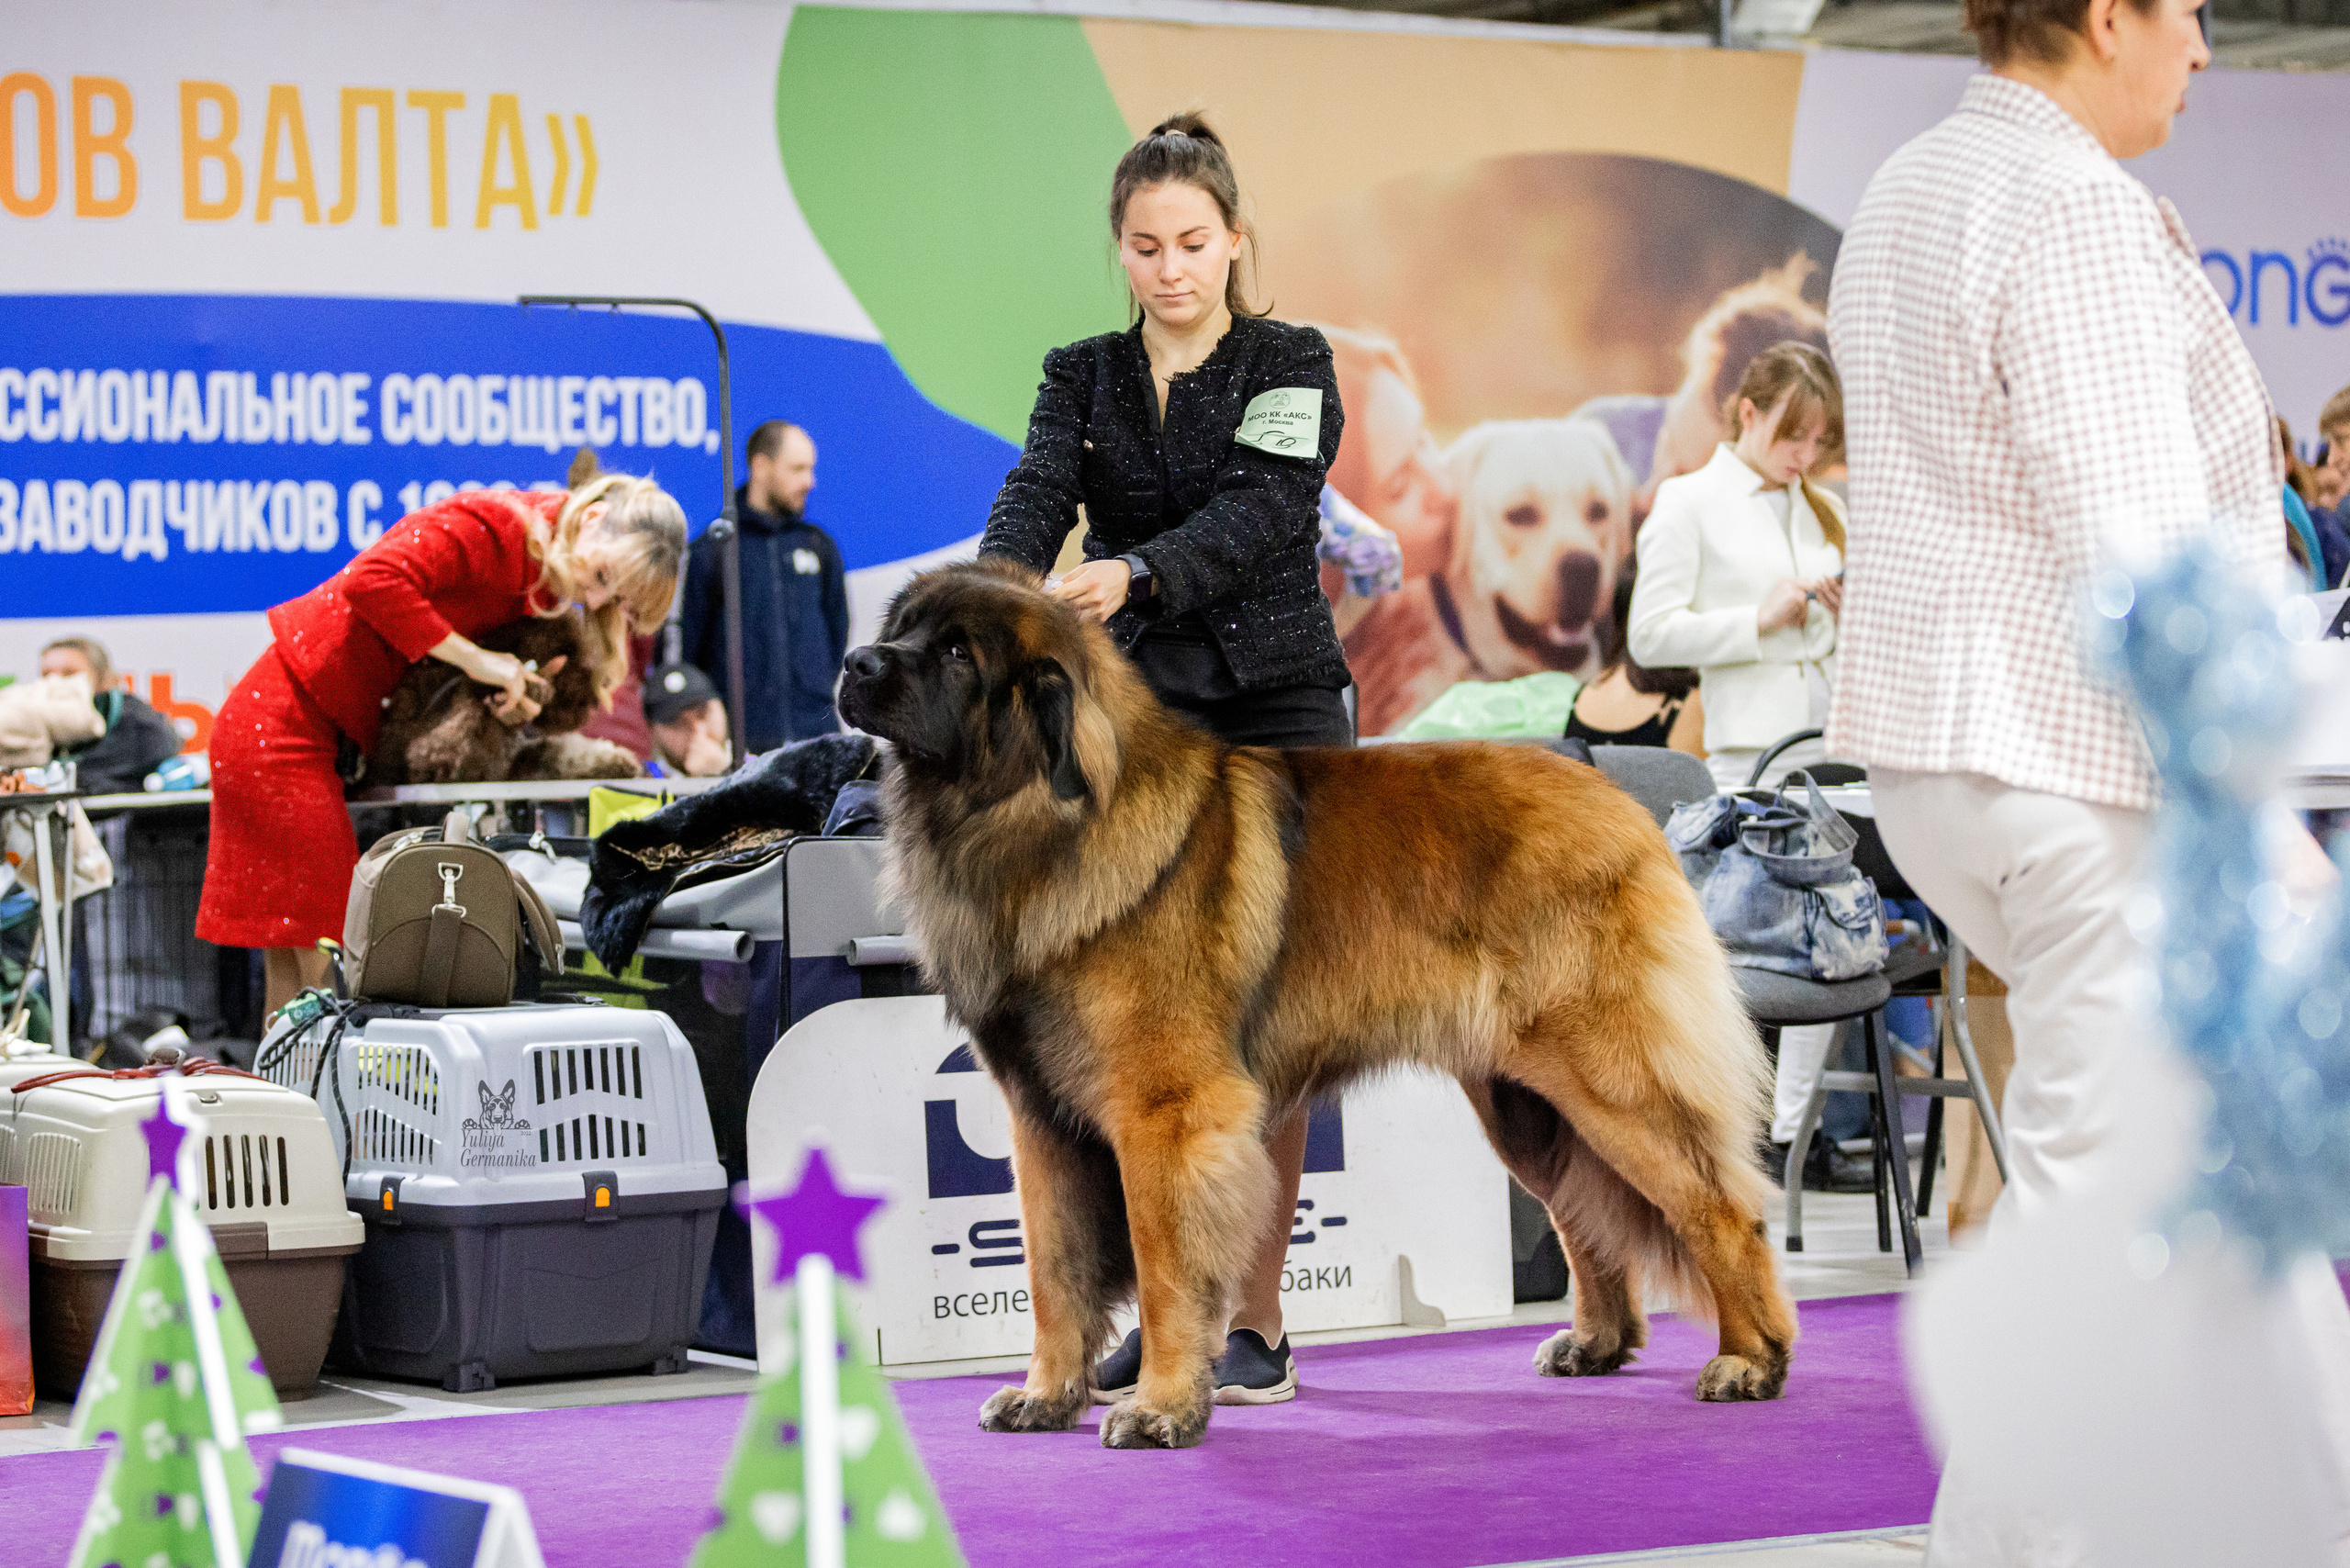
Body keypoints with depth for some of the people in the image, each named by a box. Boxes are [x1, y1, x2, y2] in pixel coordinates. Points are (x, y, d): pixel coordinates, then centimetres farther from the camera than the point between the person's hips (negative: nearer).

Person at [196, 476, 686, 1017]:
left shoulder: (543, 587, 10)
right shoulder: (494, 525, -18)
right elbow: (373, 582, -31)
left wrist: (516, 701, -14)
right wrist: (477, 660, -23)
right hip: (282, 724, -9)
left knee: (293, 979, 9)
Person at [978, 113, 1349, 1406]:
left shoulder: (1291, 365, -1)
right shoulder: (1083, 378, 8)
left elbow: (1255, 514, -17)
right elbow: (1034, 502, -10)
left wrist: (1130, 574, -35)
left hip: (1276, 714, -3)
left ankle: (1257, 1323, 2)